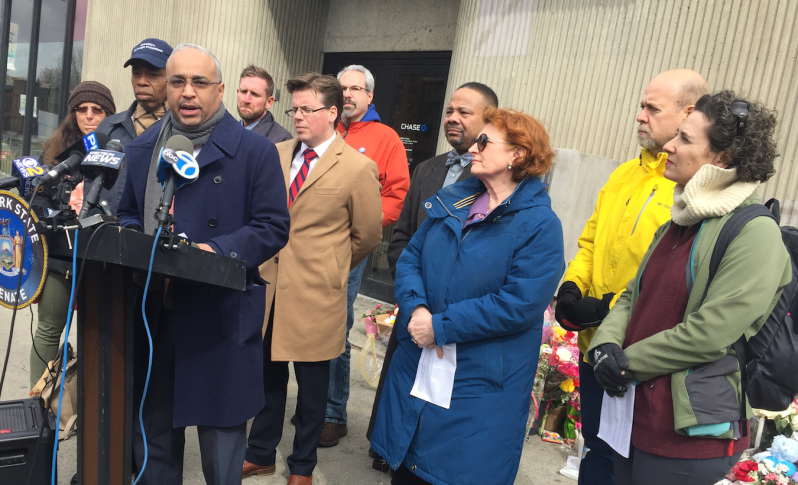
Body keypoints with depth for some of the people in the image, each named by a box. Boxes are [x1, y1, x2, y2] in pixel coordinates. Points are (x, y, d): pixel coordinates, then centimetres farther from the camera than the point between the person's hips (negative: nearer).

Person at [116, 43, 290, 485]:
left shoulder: (255, 151, -5)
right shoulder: (142, 149, 12)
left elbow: (273, 228, -8)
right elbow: (128, 214, 21)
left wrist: (215, 251, -21)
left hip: (219, 315, -5)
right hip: (151, 312, 5)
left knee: (219, 429, 7)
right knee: (151, 431, 19)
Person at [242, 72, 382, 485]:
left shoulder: (358, 168, -9)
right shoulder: (276, 155, 6)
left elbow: (367, 236, -1)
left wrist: (329, 268, 8)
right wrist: (261, 261, 9)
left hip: (315, 294, -4)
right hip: (269, 285, 4)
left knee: (312, 384, 12)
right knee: (268, 375, 16)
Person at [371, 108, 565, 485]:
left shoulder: (540, 225, -13)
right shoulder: (451, 201, 7)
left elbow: (519, 304, -20)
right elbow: (410, 258, 6)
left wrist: (441, 327, -19)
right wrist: (416, 309, -14)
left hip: (480, 381, -5)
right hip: (415, 364, 6)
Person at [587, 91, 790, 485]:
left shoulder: (755, 232, -15)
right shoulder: (680, 222, 10)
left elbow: (709, 333, -22)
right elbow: (634, 296, 11)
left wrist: (628, 361, -13)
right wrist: (605, 344, -7)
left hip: (689, 431, -7)